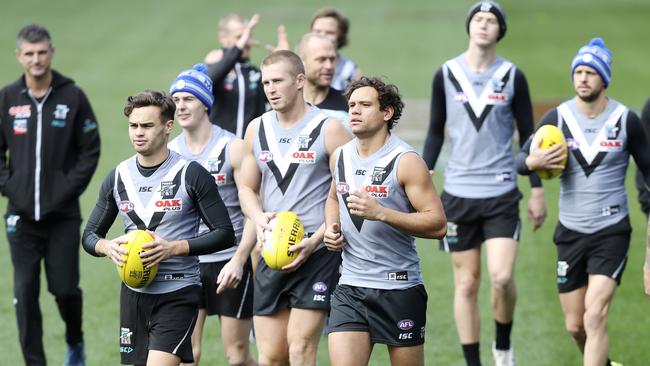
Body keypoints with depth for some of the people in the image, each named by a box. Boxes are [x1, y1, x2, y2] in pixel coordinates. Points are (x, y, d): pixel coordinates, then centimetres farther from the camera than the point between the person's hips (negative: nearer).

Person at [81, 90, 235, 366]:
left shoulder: (191, 174, -6)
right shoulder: (118, 177, 8)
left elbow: (224, 234, -7)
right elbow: (90, 236, 15)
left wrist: (173, 248, -18)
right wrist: (108, 247, -9)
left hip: (178, 293, -5)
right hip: (134, 293, 5)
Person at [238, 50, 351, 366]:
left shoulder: (329, 130, -6)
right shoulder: (257, 129, 11)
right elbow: (247, 188, 20)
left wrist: (316, 239, -16)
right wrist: (258, 218, -3)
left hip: (317, 255, -5)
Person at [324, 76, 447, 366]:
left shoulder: (405, 161, -10)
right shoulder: (340, 157, 8)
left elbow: (438, 225, -15)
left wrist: (381, 213, -24)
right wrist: (331, 228, 8)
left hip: (399, 289, -4)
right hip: (350, 287, 4)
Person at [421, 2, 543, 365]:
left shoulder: (512, 76, 1)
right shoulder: (446, 75, 3)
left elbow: (528, 135, 7)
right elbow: (436, 132, 11)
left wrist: (537, 190, 5)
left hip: (501, 193, -1)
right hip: (458, 193, 1)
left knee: (502, 277, -13)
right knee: (467, 284, 3)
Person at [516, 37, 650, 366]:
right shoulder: (557, 118, -1)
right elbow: (520, 160, 2)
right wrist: (532, 162, -21)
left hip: (612, 231, -3)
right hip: (571, 232, 3)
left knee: (595, 317, -18)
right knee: (575, 326, 9)